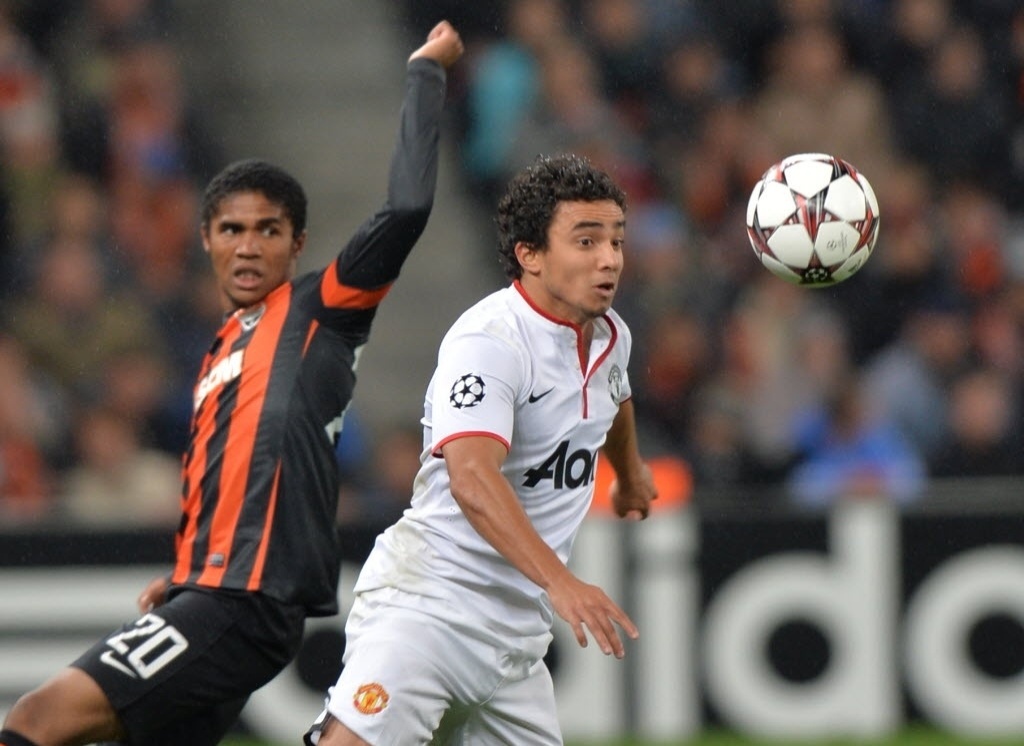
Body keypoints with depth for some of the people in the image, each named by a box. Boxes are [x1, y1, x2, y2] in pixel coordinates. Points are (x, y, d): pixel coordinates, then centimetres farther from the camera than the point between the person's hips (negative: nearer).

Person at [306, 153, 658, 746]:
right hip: (427, 599, -8)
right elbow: (472, 479, -32)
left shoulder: (610, 335, 9)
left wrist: (631, 474, 55)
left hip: (518, 624, 8)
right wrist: (559, 581, -42)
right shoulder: (490, 340, -18)